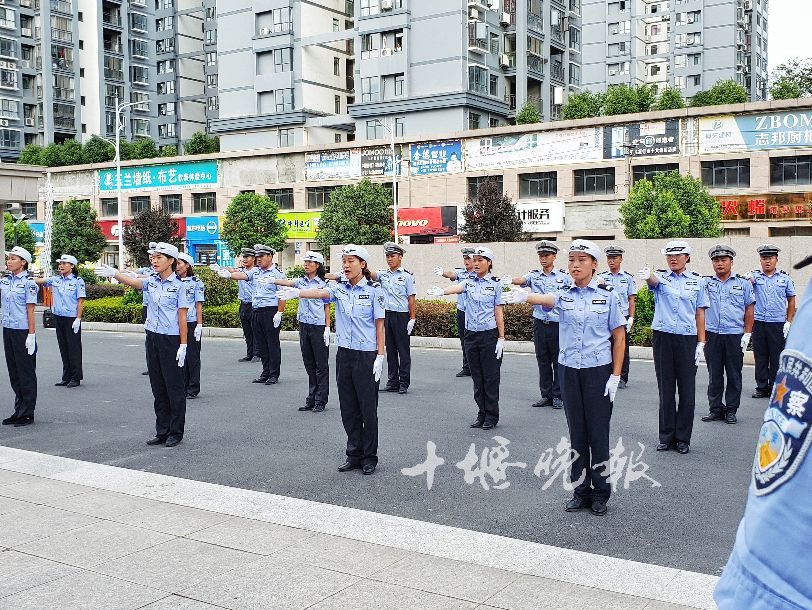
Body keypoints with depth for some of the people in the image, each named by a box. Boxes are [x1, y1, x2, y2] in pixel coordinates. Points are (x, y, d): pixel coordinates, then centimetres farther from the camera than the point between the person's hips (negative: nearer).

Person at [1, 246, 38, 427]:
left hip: (23, 331, -7)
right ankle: (19, 411, 20)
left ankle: (27, 414, 7)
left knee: (26, 372, 0)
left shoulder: (28, 283, -8)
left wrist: (31, 335, -14)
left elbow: (30, 310, -11)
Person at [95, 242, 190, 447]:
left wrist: (183, 345, -12)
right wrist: (114, 274, -29)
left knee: (174, 386, 1)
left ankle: (176, 432, 11)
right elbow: (134, 282, -11)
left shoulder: (179, 285, -7)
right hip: (152, 338, 6)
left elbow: (182, 317, -9)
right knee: (158, 387, 11)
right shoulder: (151, 282, 9)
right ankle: (162, 431, 20)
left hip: (171, 339, -6)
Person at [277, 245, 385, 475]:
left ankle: (369, 457, 14)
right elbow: (321, 293, -16)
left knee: (368, 408, 2)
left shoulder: (373, 290, -6)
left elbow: (379, 324, -5)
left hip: (367, 355, -5)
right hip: (344, 354, 5)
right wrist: (297, 292, -36)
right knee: (348, 408, 10)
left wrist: (380, 356, -10)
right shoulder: (339, 287, 4)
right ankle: (354, 454, 21)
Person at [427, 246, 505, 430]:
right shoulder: (469, 282, 6)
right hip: (471, 334, 4)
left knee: (490, 377, 1)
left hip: (489, 334, -4)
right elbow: (457, 288, -16)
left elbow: (499, 312, -4)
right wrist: (442, 291, -39)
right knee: (477, 377, 10)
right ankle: (481, 413, 20)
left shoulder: (496, 284, -3)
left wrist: (501, 338, -7)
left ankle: (492, 416, 10)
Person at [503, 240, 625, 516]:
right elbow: (546, 299, -22)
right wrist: (524, 296, -45)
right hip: (569, 370, 3)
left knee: (598, 432, 2)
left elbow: (619, 337, -1)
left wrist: (616, 376, -8)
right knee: (576, 432, 10)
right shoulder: (564, 295, 2)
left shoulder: (608, 295, -3)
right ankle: (581, 490, 21)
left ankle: (600, 493, 16)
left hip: (598, 371, -3)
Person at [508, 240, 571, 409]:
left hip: (558, 324, -2)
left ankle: (558, 396, 13)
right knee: (543, 361, 9)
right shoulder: (534, 275, 5)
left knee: (558, 361, 3)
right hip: (540, 324, 2)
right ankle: (546, 395, 18)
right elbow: (520, 280, -14)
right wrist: (507, 279, -37)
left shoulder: (564, 276, 1)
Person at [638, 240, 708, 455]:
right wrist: (647, 276, -46)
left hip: (687, 339, 0)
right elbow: (653, 280, -21)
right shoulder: (661, 277, 5)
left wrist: (701, 343, 1)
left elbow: (699, 314, 7)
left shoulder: (697, 281, 7)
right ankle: (666, 437, 16)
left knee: (687, 389, 1)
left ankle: (683, 438, 12)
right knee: (666, 389, 6)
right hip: (662, 338, 0)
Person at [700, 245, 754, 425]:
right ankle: (716, 409, 16)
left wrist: (747, 334, 0)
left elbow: (749, 310, 7)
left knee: (734, 375, 5)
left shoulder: (743, 283, 6)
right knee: (714, 375, 6)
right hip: (712, 335, 1)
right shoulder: (705, 282, 8)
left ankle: (731, 410, 15)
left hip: (735, 336, -1)